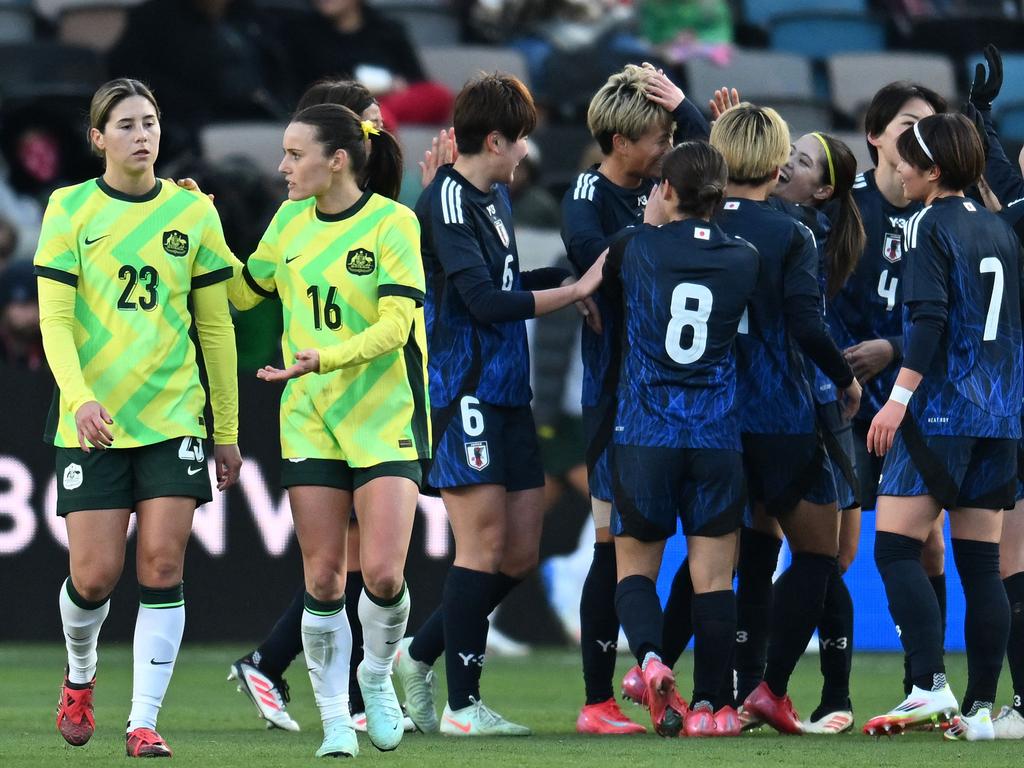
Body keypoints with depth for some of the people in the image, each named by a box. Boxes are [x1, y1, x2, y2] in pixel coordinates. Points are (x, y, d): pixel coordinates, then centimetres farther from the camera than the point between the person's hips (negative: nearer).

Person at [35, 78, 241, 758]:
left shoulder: (193, 212, 6)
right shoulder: (70, 209, 1)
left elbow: (216, 327, 10)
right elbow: (54, 319, -4)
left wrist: (227, 432, 10)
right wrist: (79, 397, -21)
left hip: (174, 420, 1)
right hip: (92, 422, -1)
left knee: (162, 569, -8)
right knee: (96, 575, -4)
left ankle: (145, 722, -2)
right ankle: (80, 675, 28)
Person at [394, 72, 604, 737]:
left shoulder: (495, 196, 16)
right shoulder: (448, 201, -13)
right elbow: (485, 299, -19)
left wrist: (568, 278, 7)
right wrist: (574, 290, -12)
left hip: (508, 394, 9)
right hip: (465, 393, -9)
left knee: (520, 552, 8)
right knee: (484, 543, -8)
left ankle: (422, 654, 22)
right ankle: (463, 704, -2)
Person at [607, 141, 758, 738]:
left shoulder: (637, 249, -4)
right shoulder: (745, 260, 1)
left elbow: (597, 271, 16)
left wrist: (651, 224, 27)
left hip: (643, 437, -1)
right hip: (718, 440, 1)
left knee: (634, 568, 9)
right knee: (714, 578, 5)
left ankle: (651, 658, -17)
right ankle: (708, 705, 4)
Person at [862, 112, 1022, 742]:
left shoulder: (932, 225, -7)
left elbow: (929, 318, -17)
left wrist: (900, 397, -19)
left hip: (941, 409, -7)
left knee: (896, 547, -8)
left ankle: (930, 688, -20)